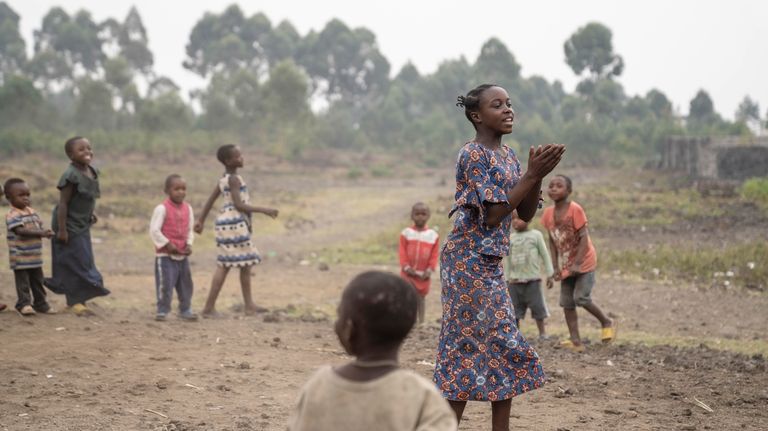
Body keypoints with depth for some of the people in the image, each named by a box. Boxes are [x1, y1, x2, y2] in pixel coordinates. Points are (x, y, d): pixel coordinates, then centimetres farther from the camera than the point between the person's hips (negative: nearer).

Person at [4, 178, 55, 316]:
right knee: (23, 282, -1)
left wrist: (46, 232, -12)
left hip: (35, 256, 8)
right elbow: (20, 230, -28)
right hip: (20, 257, -7)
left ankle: (40, 303, 23)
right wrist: (40, 233, -34)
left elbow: (39, 226, 13)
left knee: (37, 281, 14)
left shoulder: (32, 212, 10)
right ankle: (24, 304, 5)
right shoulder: (12, 215, -17)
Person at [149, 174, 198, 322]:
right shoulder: (162, 209, -12)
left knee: (186, 284, 11)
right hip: (165, 255, -6)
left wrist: (189, 244, -2)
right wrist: (167, 244, -17)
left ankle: (185, 310, 23)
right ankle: (162, 310, 4)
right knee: (165, 284, -7)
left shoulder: (188, 209, 7)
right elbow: (154, 230, -15)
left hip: (183, 255, 6)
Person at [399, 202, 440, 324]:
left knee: (420, 296, 7)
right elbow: (402, 252, -4)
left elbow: (435, 254, 0)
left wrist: (430, 269, -9)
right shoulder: (406, 233, -1)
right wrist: (406, 266, -13)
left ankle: (421, 322, 11)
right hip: (408, 272, -1)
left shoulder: (433, 235, 1)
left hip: (423, 274, 1)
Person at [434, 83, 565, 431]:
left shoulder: (507, 155, 13)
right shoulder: (473, 155, -14)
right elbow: (492, 215, -20)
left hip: (489, 264, 9)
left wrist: (537, 175, -5)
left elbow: (526, 213, 11)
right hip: (470, 261, -9)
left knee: (504, 348, 10)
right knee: (468, 347, -6)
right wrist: (531, 175, -19)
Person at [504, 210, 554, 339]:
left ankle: (542, 333, 15)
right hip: (515, 280, 2)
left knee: (537, 306, 3)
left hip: (532, 280, -2)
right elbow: (507, 259, 11)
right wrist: (507, 279, 9)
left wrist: (550, 275, 3)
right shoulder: (510, 238, 6)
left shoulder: (536, 235, 0)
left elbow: (545, 255, 5)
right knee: (514, 309, 0)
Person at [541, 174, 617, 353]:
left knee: (581, 297, -15)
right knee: (567, 303, 2)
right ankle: (576, 342, 5)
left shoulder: (575, 209, -18)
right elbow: (552, 241, 6)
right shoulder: (548, 214, 0)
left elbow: (584, 237, -20)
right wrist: (556, 267, 1)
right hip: (565, 265, 6)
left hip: (584, 262, -6)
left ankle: (607, 323, 8)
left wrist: (577, 263, -24)